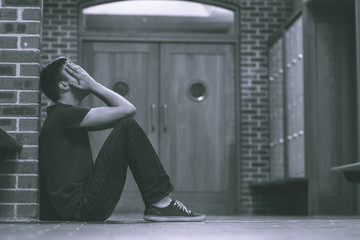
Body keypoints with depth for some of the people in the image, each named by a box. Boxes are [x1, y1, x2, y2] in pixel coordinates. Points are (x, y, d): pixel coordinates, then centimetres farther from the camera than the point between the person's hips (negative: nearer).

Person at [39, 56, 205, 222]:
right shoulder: (63, 115, -10)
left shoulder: (68, 116, 20)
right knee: (128, 127, -12)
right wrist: (94, 85, -2)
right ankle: (160, 204, -11)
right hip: (82, 207, -11)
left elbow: (124, 110, 21)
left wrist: (93, 87, 12)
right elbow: (128, 109, -14)